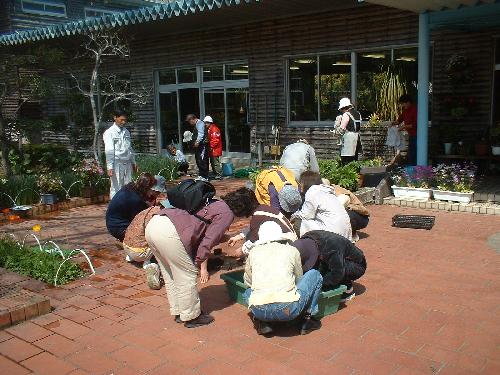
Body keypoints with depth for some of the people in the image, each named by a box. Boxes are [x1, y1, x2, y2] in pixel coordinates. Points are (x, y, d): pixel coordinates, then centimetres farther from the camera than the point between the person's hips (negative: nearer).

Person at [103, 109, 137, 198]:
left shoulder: (126, 132, 13)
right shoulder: (110, 132, -6)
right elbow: (109, 151, -12)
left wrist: (133, 162, 19)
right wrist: (110, 167, -18)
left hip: (127, 164, 6)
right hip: (117, 164, -6)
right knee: (116, 188, -3)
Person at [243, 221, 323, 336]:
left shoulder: (254, 252, 18)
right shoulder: (292, 251, 15)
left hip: (259, 311, 2)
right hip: (289, 309, -2)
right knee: (314, 275, 23)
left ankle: (261, 322, 12)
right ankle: (307, 320, 20)